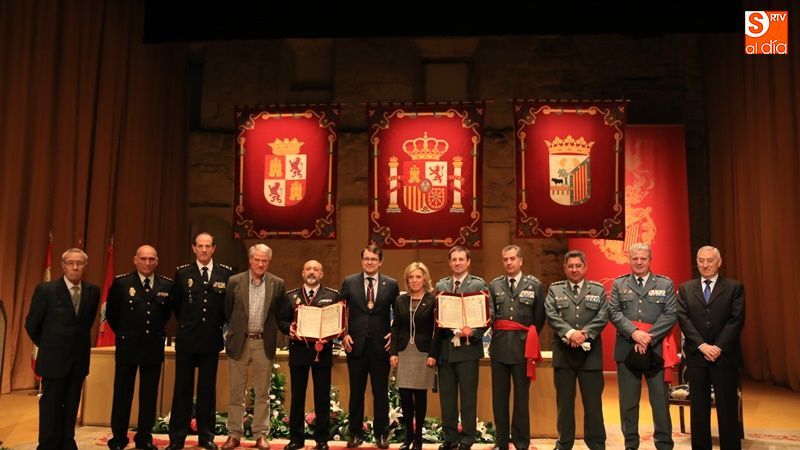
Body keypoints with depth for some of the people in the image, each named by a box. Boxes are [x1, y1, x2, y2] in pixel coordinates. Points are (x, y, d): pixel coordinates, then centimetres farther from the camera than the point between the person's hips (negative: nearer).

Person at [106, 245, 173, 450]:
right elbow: (111, 312, 4)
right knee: (122, 394, 8)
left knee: (150, 395, 8)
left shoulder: (166, 285, 0)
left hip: (154, 347, 2)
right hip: (128, 346, -2)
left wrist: (157, 331, 10)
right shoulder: (121, 282, -6)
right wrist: (123, 333, 8)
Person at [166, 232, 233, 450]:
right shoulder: (182, 273, 0)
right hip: (186, 339, 0)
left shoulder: (226, 273, -2)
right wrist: (186, 324, 11)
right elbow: (176, 304, 10)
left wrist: (219, 325, 5)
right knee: (182, 388, 7)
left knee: (208, 389, 8)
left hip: (212, 339, 0)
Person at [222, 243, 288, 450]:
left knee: (262, 393, 7)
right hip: (238, 342, 0)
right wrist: (234, 331, 6)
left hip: (264, 343, 0)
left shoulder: (277, 284, 1)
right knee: (236, 392, 8)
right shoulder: (234, 281, 0)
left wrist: (271, 332, -1)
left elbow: (282, 314, 7)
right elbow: (227, 311, 7)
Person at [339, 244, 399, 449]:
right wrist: (343, 334, -4)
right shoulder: (349, 282, 3)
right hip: (356, 344, 1)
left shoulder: (391, 284, 2)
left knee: (381, 393, 7)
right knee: (356, 392, 10)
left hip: (381, 345, 0)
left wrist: (395, 334, -3)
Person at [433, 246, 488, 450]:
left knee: (468, 395, 4)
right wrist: (434, 350, -5)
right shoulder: (440, 285, 10)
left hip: (467, 348, -3)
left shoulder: (478, 284, -1)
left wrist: (473, 333, -19)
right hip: (445, 348, 4)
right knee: (446, 395, 9)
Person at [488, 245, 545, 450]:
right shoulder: (494, 285, 6)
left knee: (521, 397, 5)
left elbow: (540, 317, 6)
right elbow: (490, 314, 3)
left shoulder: (534, 285, 2)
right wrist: (497, 336, -13)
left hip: (523, 347, -2)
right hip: (499, 346, 2)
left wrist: (530, 339, 7)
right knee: (499, 396, 9)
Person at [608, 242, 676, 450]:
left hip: (656, 348, -1)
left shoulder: (665, 284, 7)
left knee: (660, 399, 3)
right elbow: (614, 312, 0)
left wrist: (649, 337, -14)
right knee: (628, 400, 7)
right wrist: (634, 333, -15)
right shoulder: (619, 284, 9)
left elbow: (671, 315, -3)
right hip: (626, 349, 1)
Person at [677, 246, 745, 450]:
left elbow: (737, 320, -5)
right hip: (696, 356, 2)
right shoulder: (685, 288, 8)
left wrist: (719, 347, -13)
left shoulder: (734, 287, 3)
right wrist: (702, 345, -12)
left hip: (725, 356, -2)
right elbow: (683, 319, -1)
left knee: (727, 408, 4)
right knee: (698, 408, 7)